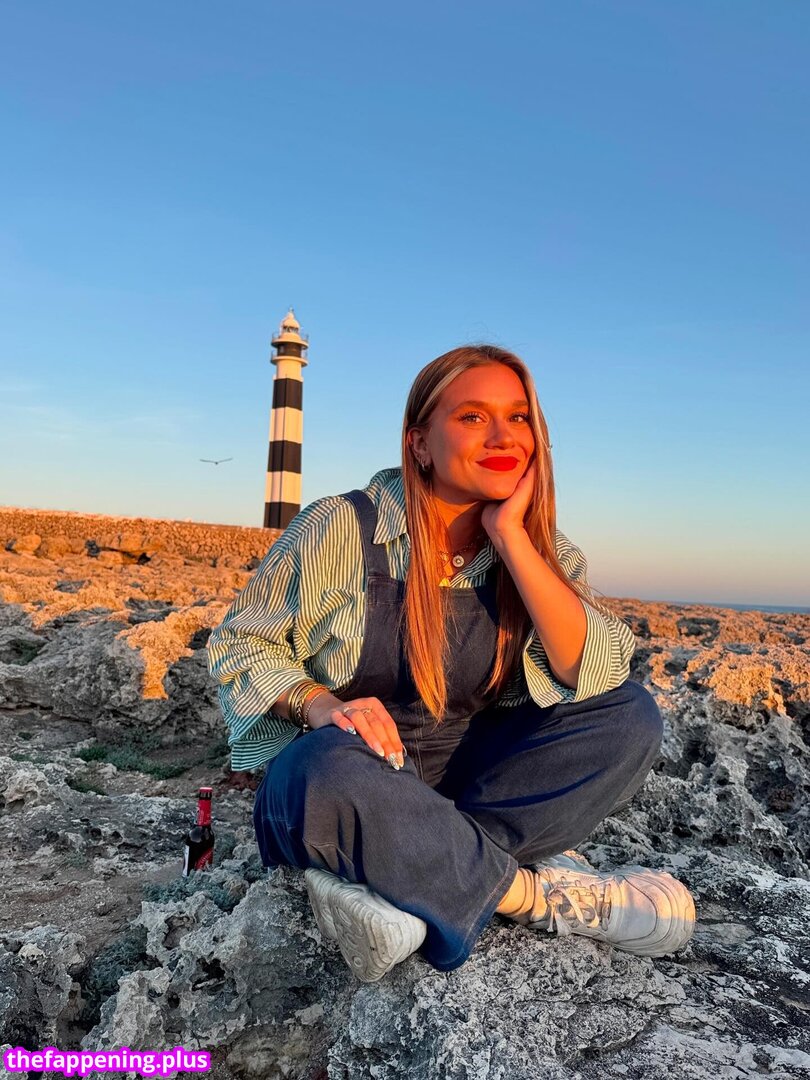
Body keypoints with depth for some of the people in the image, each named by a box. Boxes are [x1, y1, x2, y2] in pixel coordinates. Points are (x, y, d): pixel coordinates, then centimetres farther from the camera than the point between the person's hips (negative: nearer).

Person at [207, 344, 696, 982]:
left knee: (630, 714, -15)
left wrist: (509, 535, -23)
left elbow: (598, 675, -18)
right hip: (353, 769, -3)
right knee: (331, 777, -39)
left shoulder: (543, 551, -3)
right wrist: (319, 703, -26)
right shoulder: (341, 527, -12)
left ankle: (399, 879, -22)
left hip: (467, 774, 4)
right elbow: (240, 644, -5)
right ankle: (534, 893, -16)